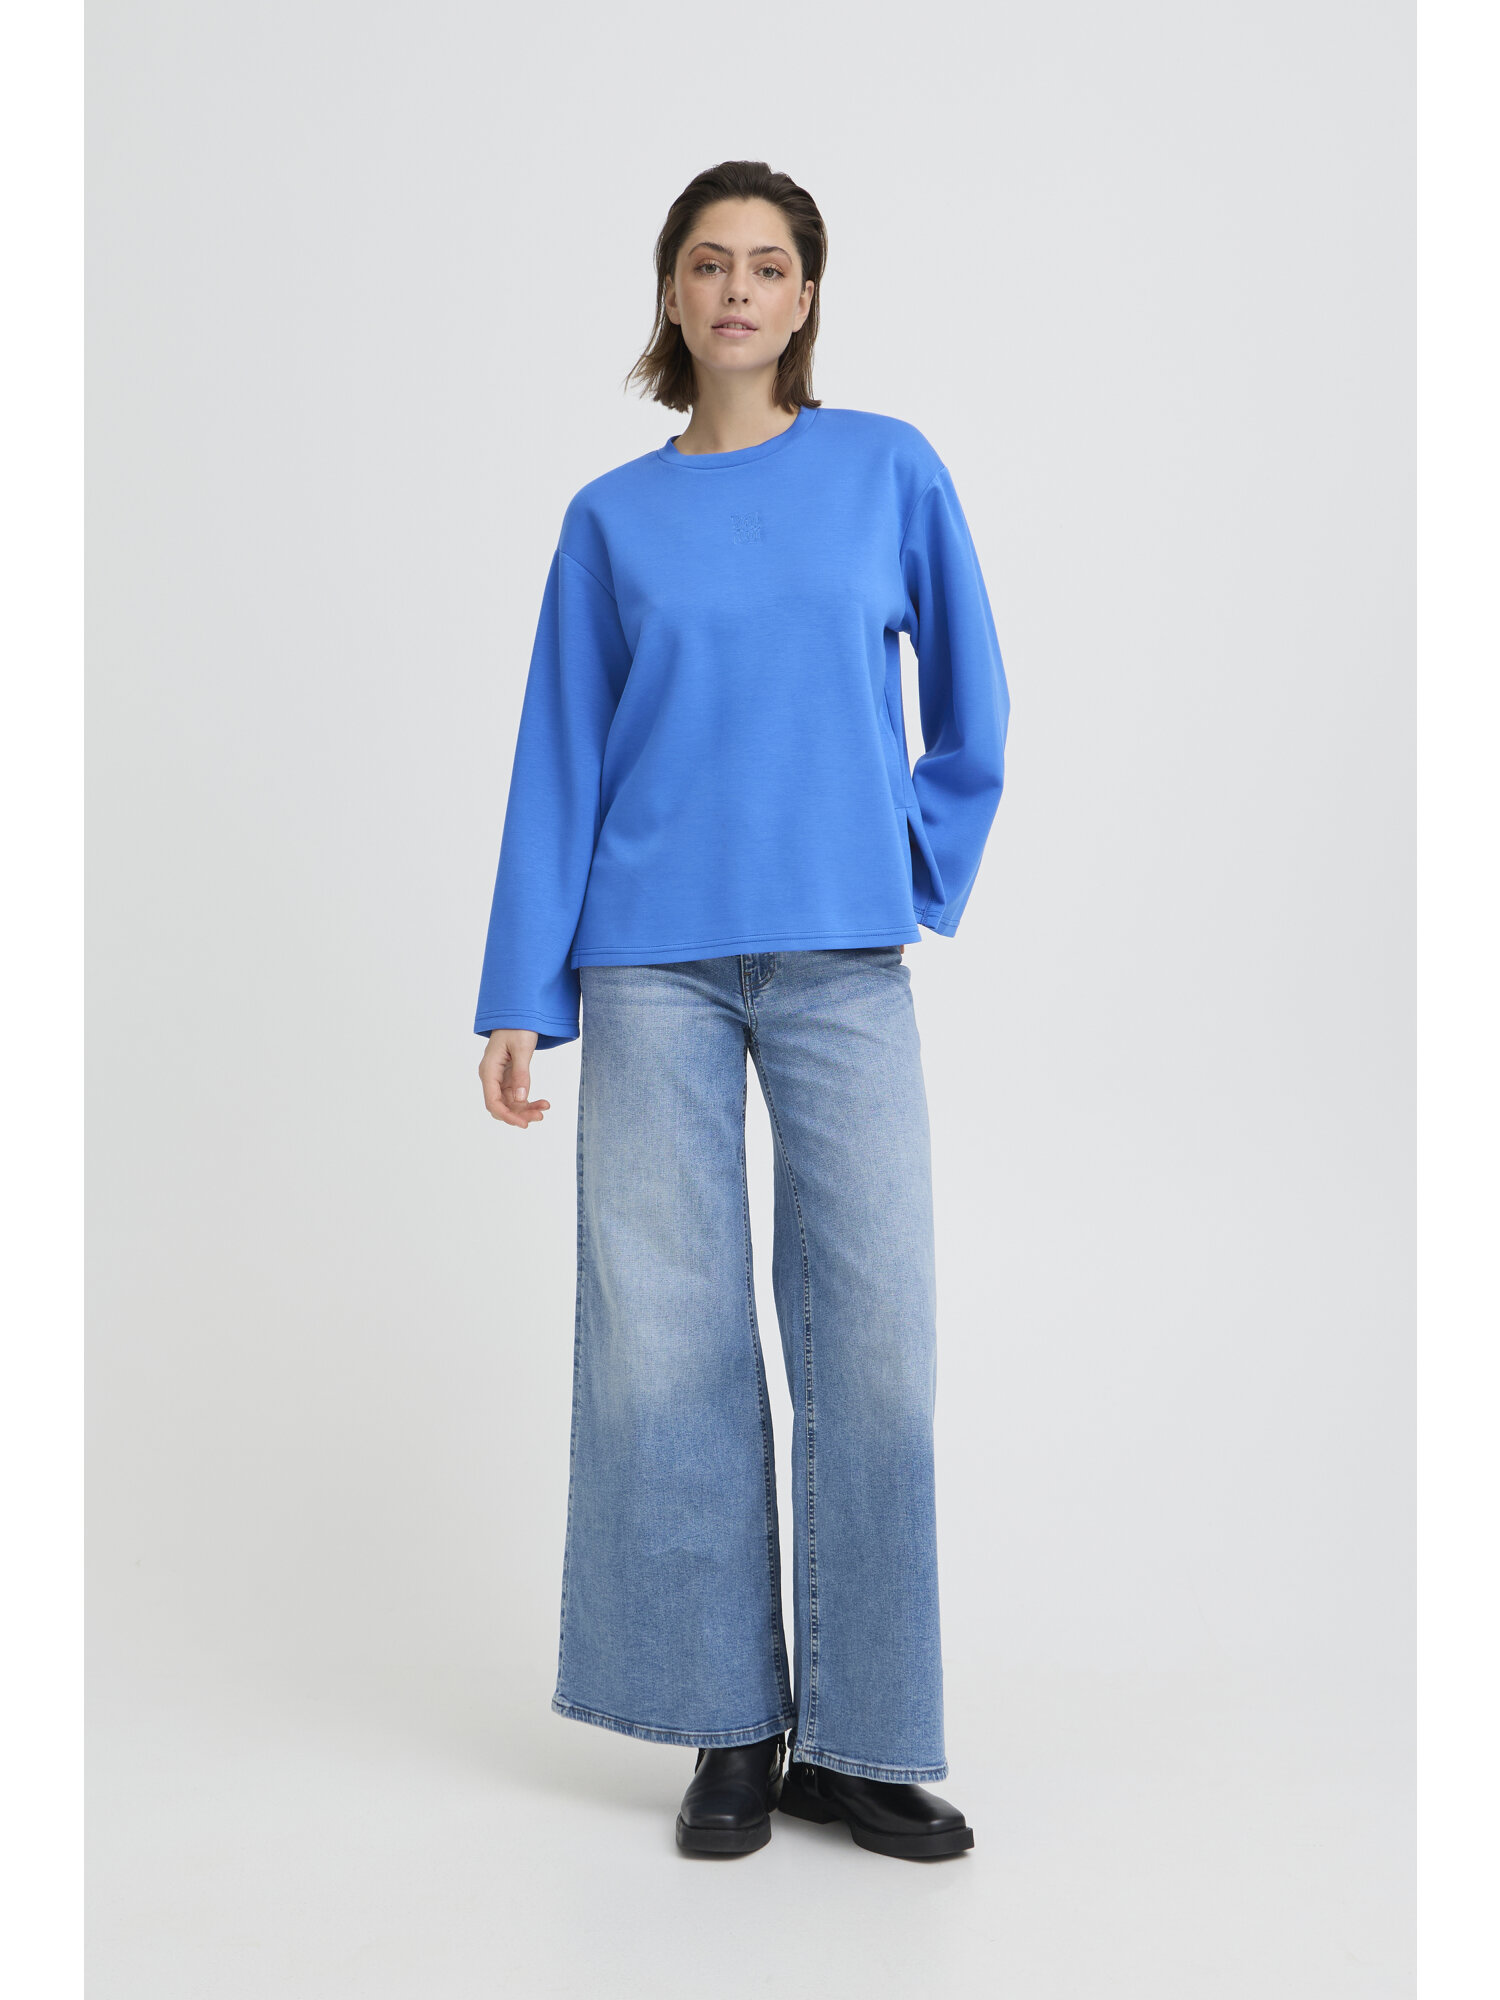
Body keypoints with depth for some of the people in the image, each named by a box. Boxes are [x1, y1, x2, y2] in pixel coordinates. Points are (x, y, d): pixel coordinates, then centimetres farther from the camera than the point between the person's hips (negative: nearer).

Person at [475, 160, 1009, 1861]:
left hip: (843, 966, 0)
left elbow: (970, 706, 14)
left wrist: (926, 878, 7)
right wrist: (522, 1000, 2)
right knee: (666, 1334, 1)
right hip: (656, 968, 1)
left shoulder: (889, 472, 7)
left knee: (873, 1334, -2)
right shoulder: (612, 518, 8)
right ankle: (732, 1726, 16)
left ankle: (863, 1740, 12)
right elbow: (559, 762, 6)